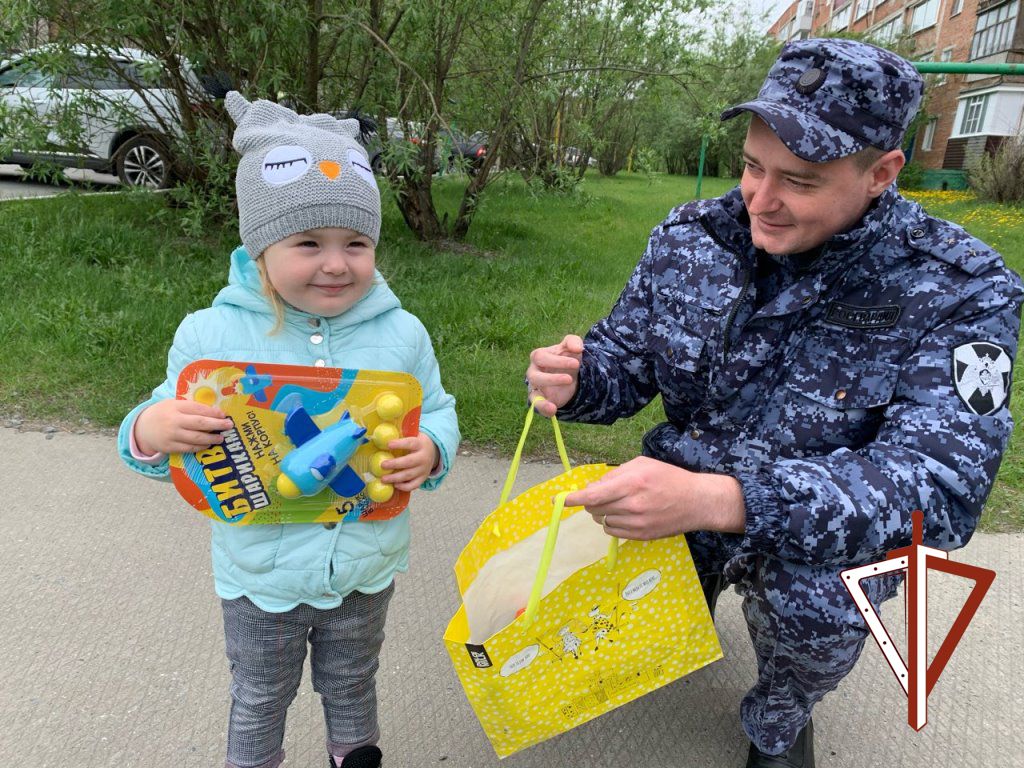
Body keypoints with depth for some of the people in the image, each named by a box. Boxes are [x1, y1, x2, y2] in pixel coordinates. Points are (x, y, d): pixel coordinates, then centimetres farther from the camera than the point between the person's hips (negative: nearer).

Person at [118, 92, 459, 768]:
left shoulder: (400, 332, -12)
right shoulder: (210, 335, -15)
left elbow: (437, 413, -3)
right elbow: (165, 435, -6)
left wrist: (430, 451, -25)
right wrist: (150, 432, -29)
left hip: (365, 571, 1)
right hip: (260, 575, -1)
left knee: (352, 686, 28)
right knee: (260, 702, 25)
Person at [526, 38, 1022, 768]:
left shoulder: (958, 290, -20)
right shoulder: (690, 237, -10)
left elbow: (940, 484, -31)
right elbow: (624, 365, -1)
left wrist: (718, 500, -47)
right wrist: (575, 382, -27)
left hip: (834, 529, -2)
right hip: (684, 496, 3)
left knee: (812, 604, -31)